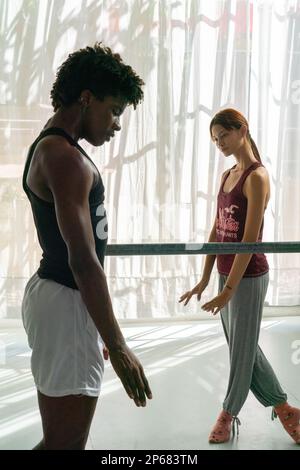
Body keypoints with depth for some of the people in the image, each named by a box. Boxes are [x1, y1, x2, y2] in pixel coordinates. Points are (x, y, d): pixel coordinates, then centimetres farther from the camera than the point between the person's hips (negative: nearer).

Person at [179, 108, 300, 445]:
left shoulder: (256, 177, -15)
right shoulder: (226, 176, 10)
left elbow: (250, 239, -19)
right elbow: (216, 232, 11)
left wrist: (229, 289, -21)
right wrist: (205, 279, 10)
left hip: (248, 276, -9)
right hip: (226, 273, 9)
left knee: (242, 349, 8)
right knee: (244, 347, 16)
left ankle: (228, 413, 26)